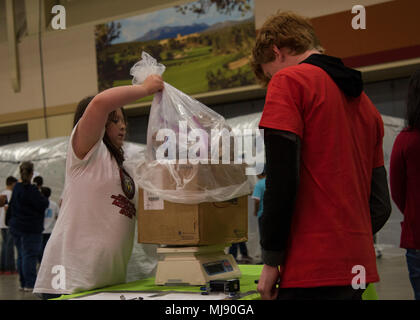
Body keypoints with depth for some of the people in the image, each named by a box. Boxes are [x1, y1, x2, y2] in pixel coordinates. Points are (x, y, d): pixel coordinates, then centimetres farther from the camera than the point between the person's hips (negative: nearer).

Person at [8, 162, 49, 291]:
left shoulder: (16, 188, 8)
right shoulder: (30, 190, -18)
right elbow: (43, 204, -16)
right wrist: (43, 197, 2)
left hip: (16, 226, 8)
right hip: (30, 228, -8)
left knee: (21, 255, 13)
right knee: (30, 255, -5)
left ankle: (23, 283, 18)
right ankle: (29, 284, -5)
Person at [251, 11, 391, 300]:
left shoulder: (288, 81, -4)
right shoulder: (364, 102, 18)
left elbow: (282, 180, -14)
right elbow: (381, 204, 16)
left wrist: (271, 261, -8)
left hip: (312, 271, -8)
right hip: (358, 268, 8)